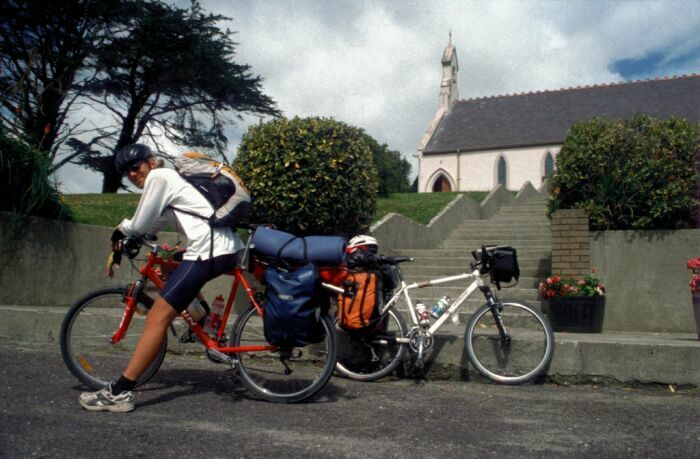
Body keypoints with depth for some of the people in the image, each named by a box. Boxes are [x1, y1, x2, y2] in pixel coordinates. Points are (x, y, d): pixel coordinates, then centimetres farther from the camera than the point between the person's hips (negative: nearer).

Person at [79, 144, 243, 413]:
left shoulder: (158, 176, 0)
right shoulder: (172, 178, 28)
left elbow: (141, 225, -1)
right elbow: (154, 224, 29)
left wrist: (122, 229, 18)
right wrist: (128, 229, 16)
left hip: (208, 251, -11)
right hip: (228, 248, 11)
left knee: (157, 318, -11)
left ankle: (119, 392, -10)